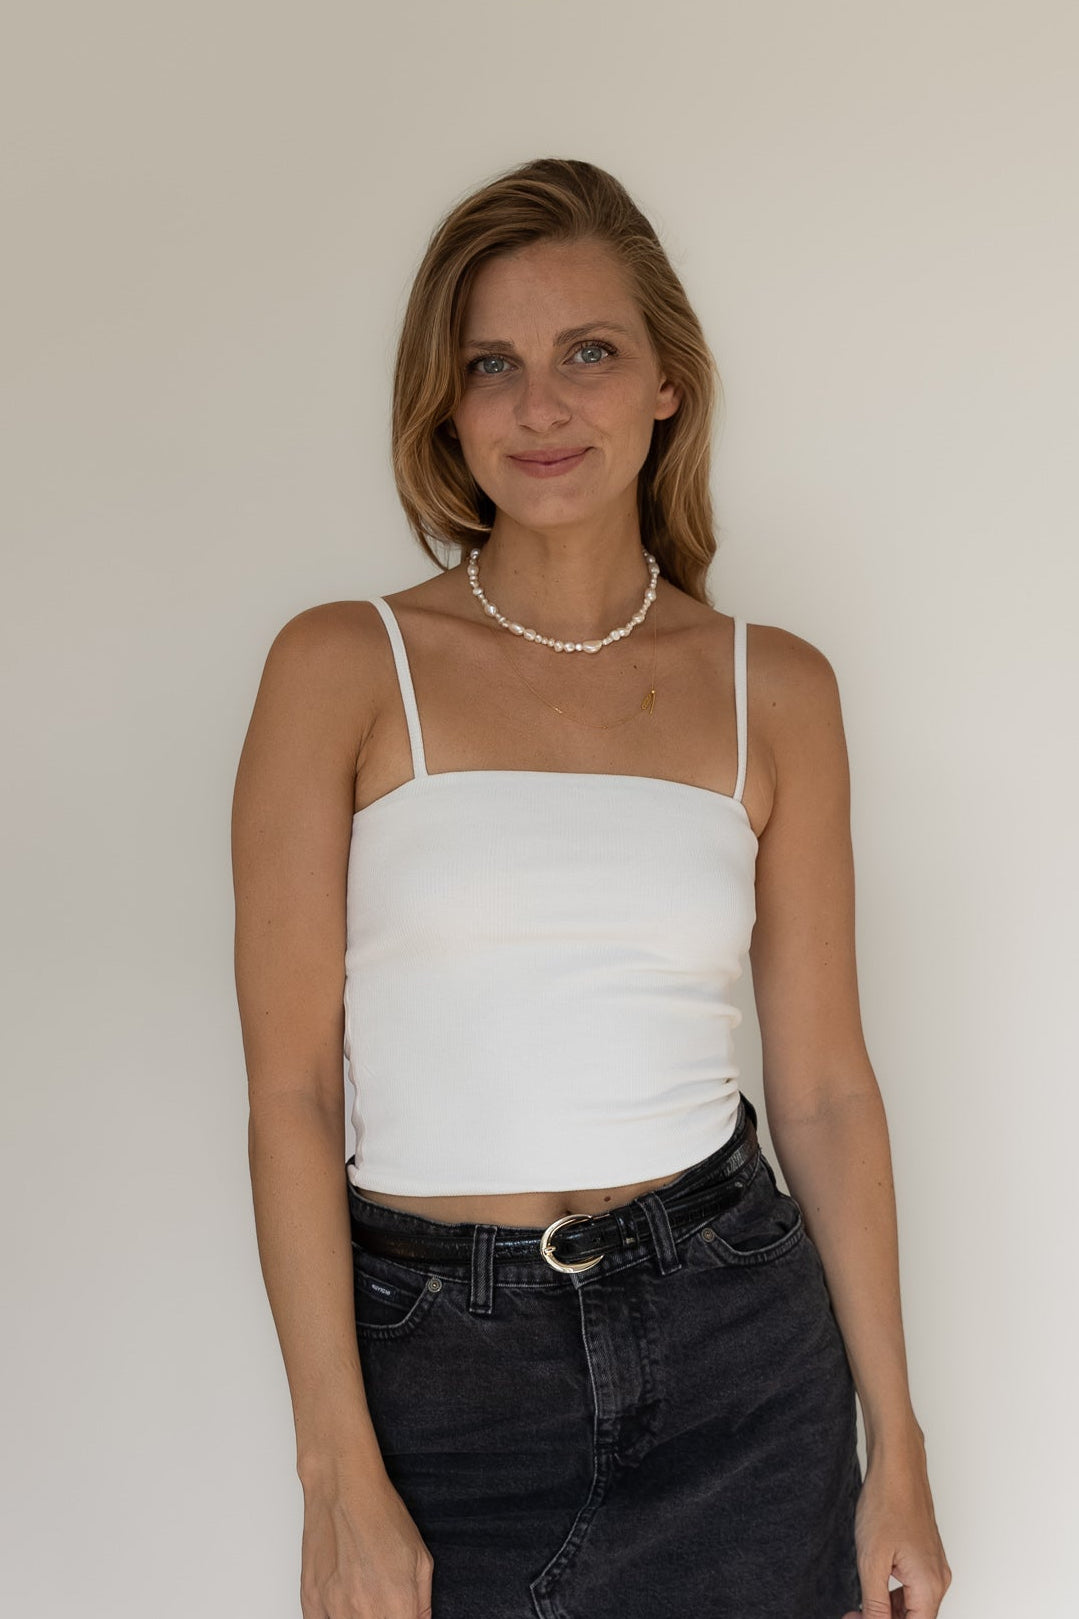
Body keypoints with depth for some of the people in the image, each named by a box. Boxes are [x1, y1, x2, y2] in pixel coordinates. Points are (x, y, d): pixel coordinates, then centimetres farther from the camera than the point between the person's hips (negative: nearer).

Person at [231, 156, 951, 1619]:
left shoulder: (773, 689, 1)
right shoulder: (343, 667, -5)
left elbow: (825, 1083, 3)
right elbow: (290, 1087, -7)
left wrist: (897, 1445, 3)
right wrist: (339, 1472, -10)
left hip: (733, 1352, 2)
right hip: (439, 1372, -1)